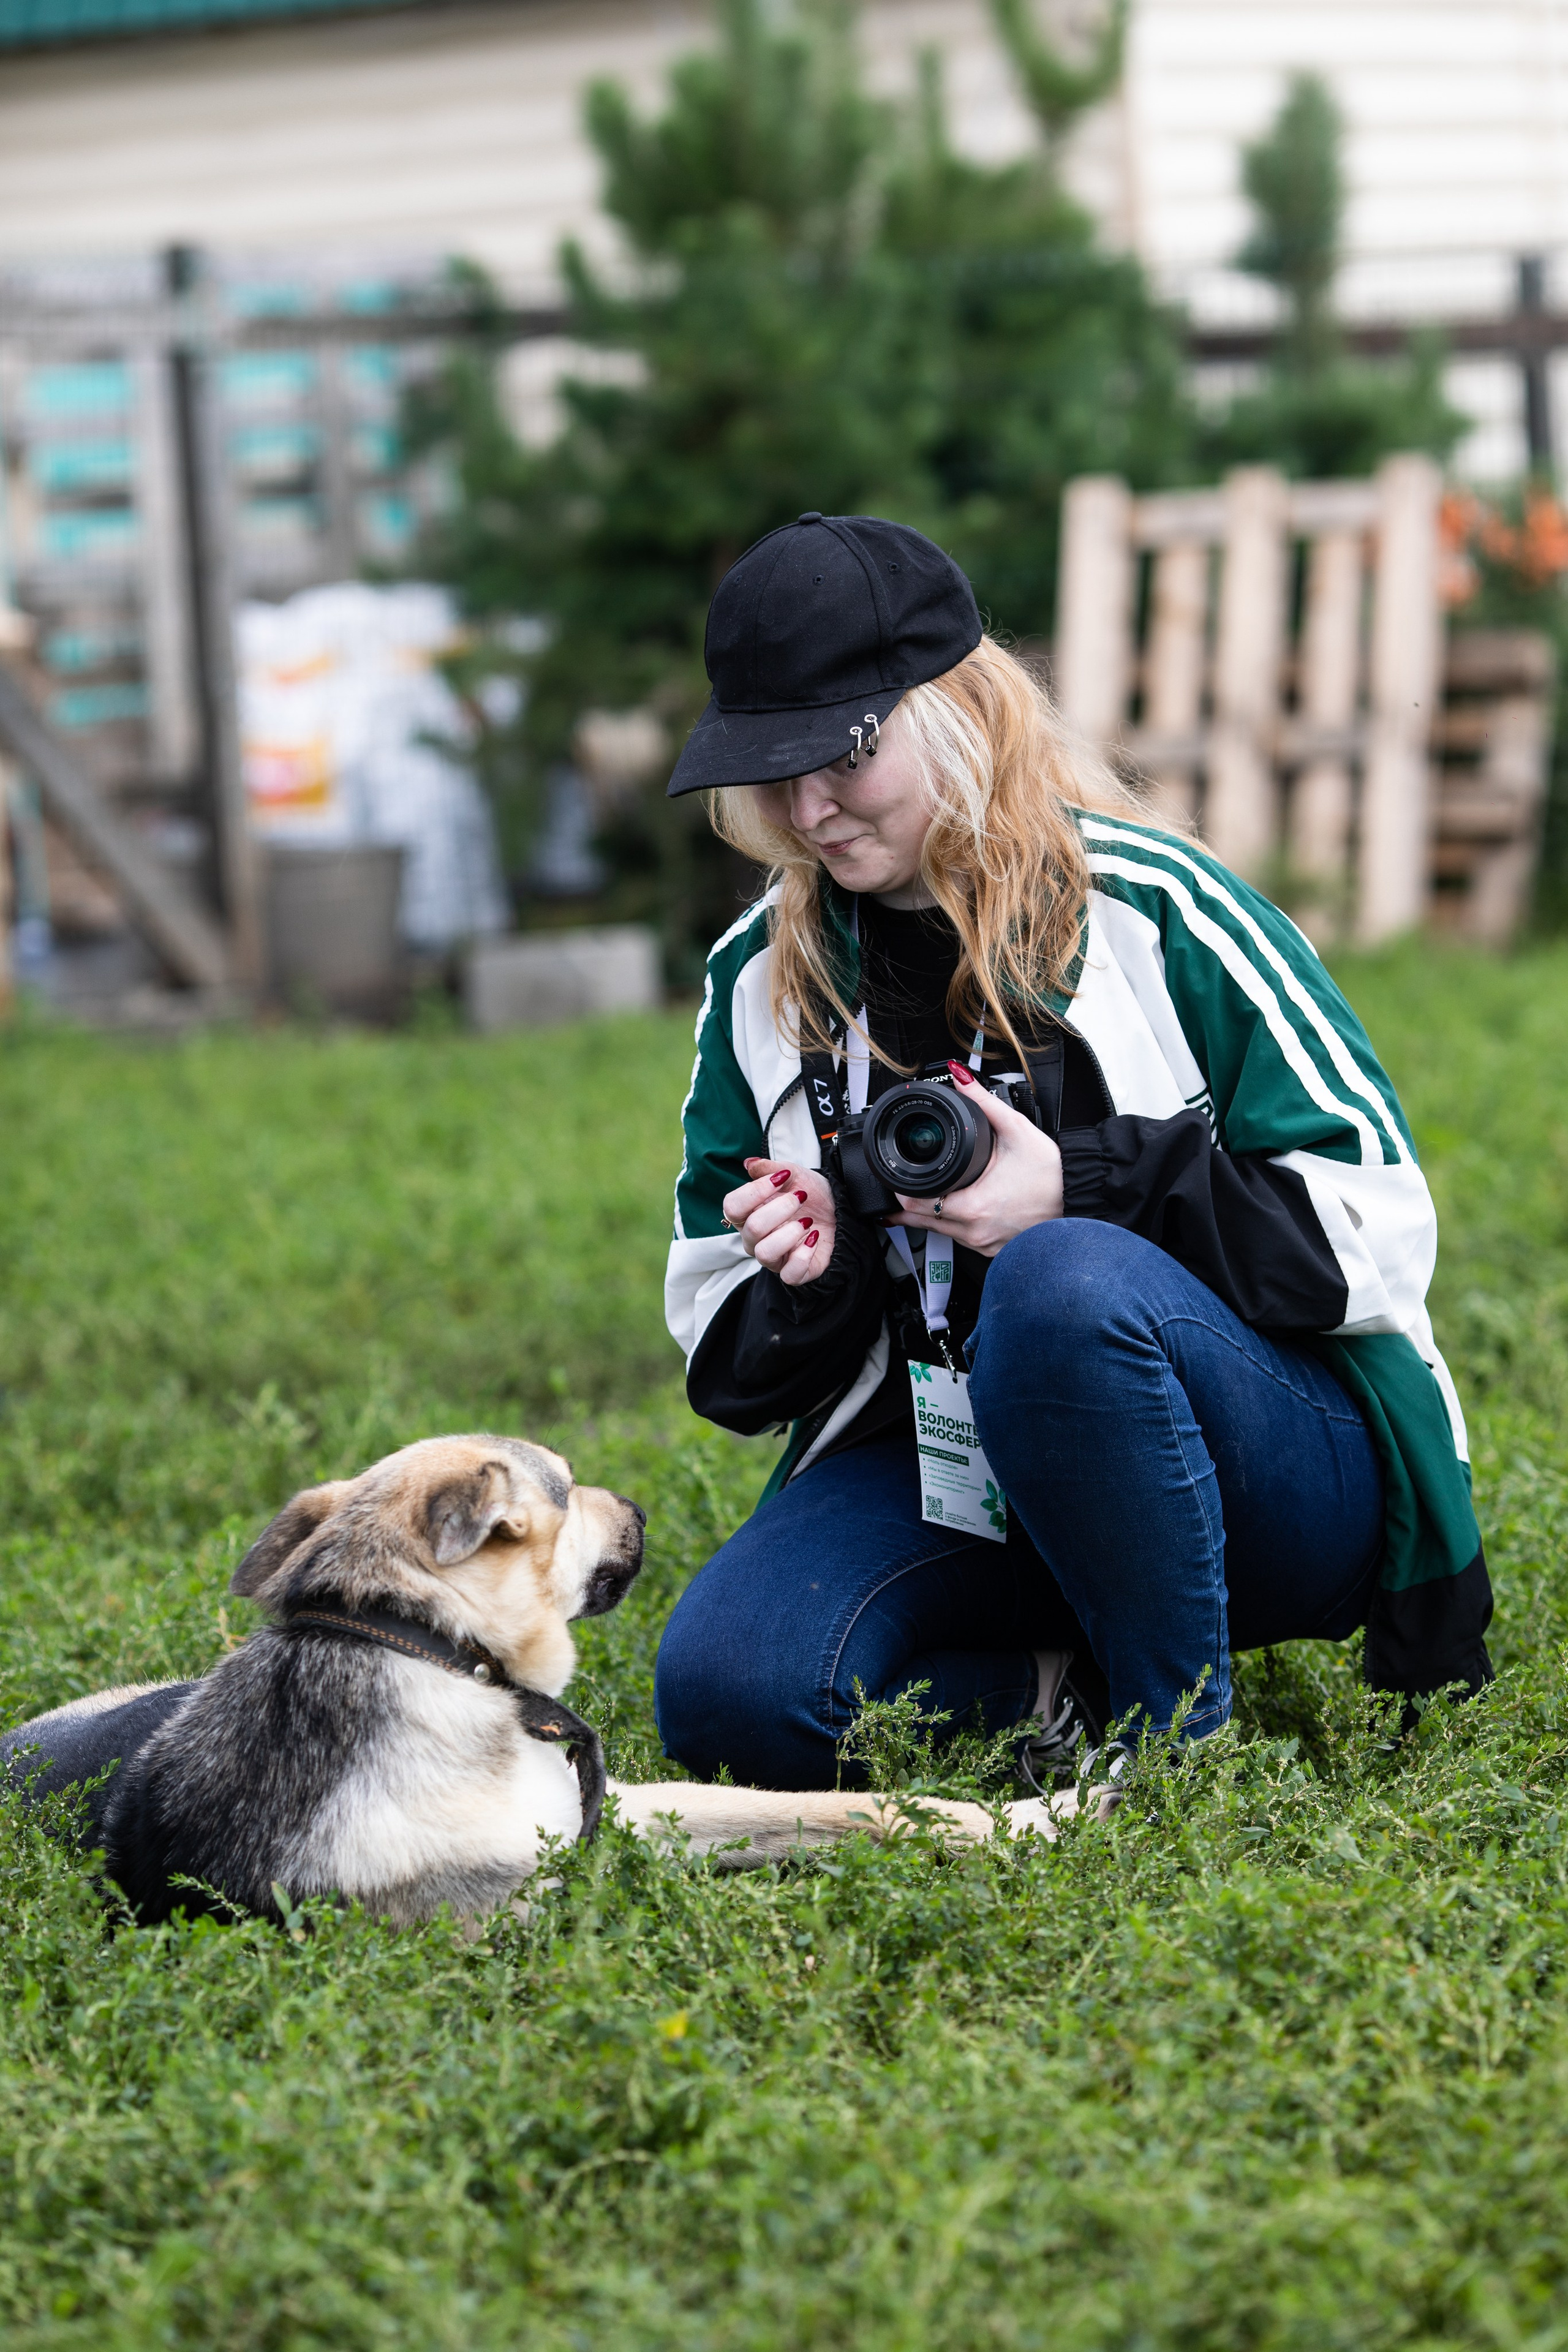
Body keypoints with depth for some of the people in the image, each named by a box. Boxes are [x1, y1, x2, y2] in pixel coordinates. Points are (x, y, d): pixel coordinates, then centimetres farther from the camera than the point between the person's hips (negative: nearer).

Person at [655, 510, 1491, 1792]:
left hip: (1277, 1472, -3)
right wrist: (809, 1276, -11)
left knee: (1064, 1283, -37)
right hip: (937, 1481, 4)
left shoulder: (1152, 907, -8)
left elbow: (1375, 1231, -11)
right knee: (725, 1693, -25)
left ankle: (1182, 1733, -18)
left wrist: (1081, 1189, -20)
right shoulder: (761, 979, 6)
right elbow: (733, 1366, 13)